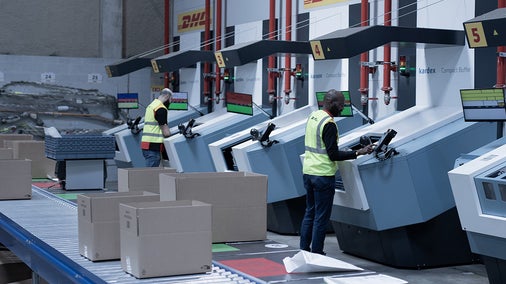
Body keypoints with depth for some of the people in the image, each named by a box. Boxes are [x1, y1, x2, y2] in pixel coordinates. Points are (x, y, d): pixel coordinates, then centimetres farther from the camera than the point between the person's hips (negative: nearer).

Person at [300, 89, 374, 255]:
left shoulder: (312, 116, 10)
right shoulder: (329, 124, -17)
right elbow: (333, 155, -19)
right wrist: (358, 153, -19)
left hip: (308, 171, 9)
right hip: (323, 175, -9)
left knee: (310, 212, 16)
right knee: (321, 217, -1)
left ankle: (303, 249, 19)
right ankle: (316, 254, 3)